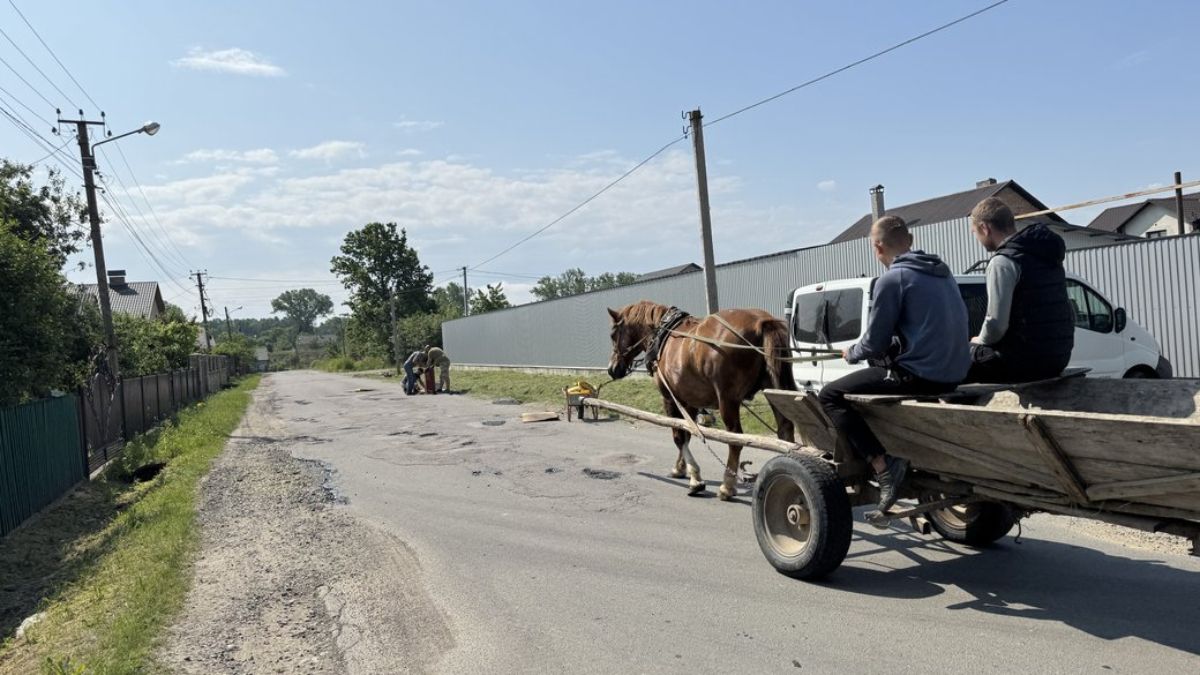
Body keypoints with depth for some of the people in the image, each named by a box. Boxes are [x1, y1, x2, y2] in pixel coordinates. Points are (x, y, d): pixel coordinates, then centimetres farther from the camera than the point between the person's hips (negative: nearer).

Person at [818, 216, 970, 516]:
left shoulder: (892, 279, -12)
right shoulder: (941, 271, 14)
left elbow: (874, 342, -12)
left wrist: (851, 353, 12)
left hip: (919, 376, -9)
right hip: (954, 373, 9)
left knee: (830, 396, -2)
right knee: (880, 362, 33)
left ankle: (883, 465, -14)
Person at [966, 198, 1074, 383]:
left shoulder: (1003, 261, -13)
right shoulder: (1047, 255, 14)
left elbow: (996, 325, -20)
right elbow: (1070, 316, 19)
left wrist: (980, 340, 1)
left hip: (1027, 359, -9)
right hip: (1059, 357, 9)